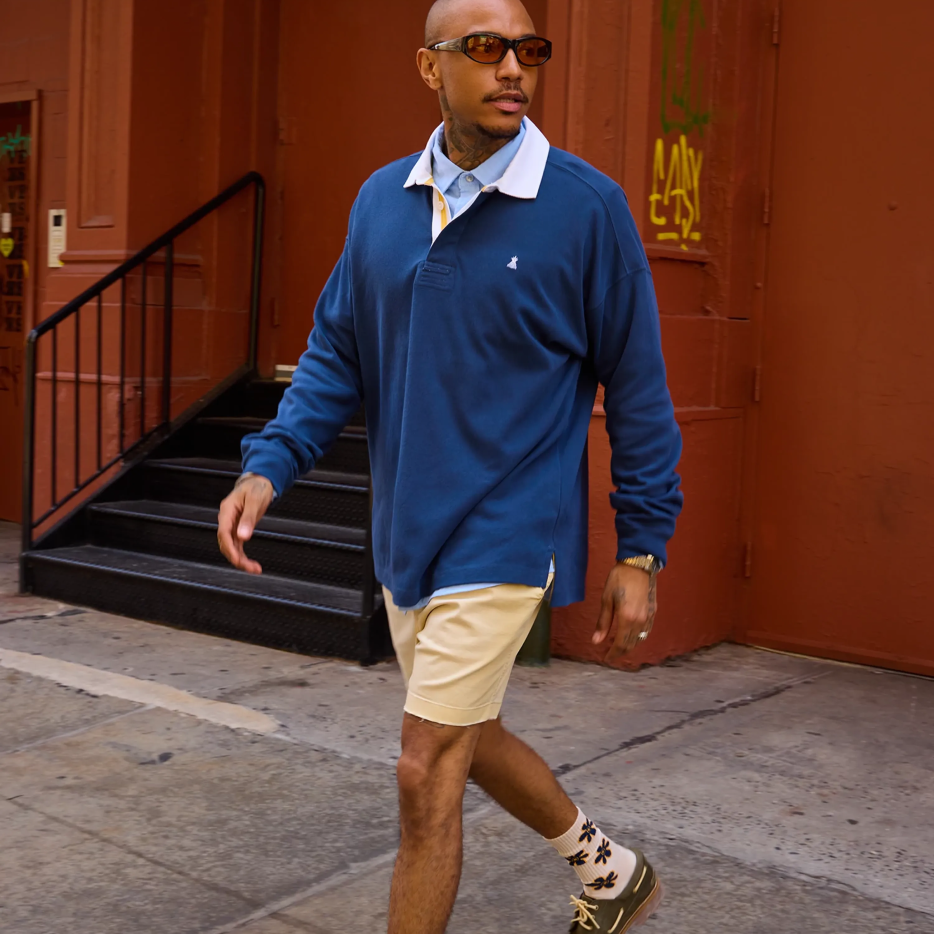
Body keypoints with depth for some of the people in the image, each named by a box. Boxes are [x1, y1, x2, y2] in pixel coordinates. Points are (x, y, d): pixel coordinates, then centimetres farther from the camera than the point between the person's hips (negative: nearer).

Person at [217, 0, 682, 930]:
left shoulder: (586, 207, -11)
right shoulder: (380, 201, 3)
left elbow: (636, 388, -7)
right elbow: (337, 351, 8)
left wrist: (640, 553, -7)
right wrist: (267, 468, -7)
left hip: (503, 536, -6)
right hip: (406, 534, 6)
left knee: (426, 776, -4)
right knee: (472, 738, 21)